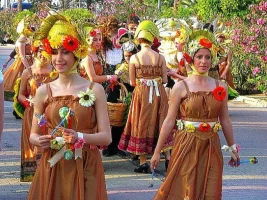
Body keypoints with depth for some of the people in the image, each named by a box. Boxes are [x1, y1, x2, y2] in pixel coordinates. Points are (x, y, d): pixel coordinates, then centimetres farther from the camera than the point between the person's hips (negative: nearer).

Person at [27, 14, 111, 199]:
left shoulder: (95, 90, -3)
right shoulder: (44, 91, 2)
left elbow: (106, 137, -5)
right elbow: (33, 134, 9)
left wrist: (80, 137, -22)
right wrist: (40, 140, -13)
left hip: (86, 168, -1)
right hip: (52, 168, 2)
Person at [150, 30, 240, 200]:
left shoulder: (220, 87, 4)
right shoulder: (181, 87, -5)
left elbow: (225, 120, 12)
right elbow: (169, 121, -5)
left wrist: (232, 148, 15)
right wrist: (157, 151, -5)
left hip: (211, 147, 3)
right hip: (187, 146, -3)